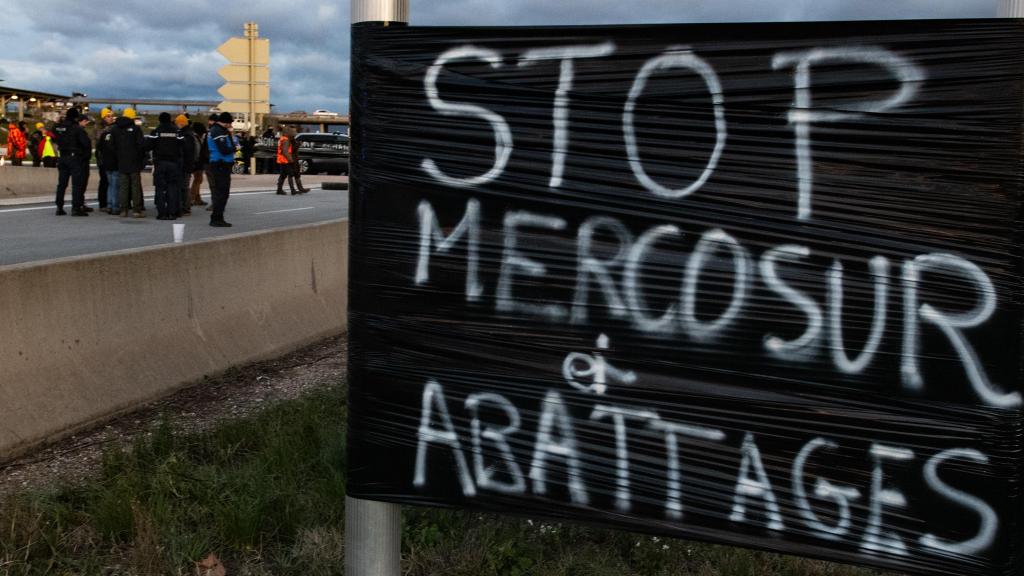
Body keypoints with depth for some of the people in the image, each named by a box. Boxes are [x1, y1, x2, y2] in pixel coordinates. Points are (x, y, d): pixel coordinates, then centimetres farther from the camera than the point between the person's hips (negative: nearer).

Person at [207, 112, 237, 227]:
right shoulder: (219, 132, -15)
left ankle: (216, 218, 22)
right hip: (221, 165, -11)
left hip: (216, 165, 11)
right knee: (221, 193, -7)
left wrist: (231, 135, 4)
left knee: (218, 192, 16)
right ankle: (217, 219, -6)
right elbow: (224, 150, -23)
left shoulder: (213, 130, 19)